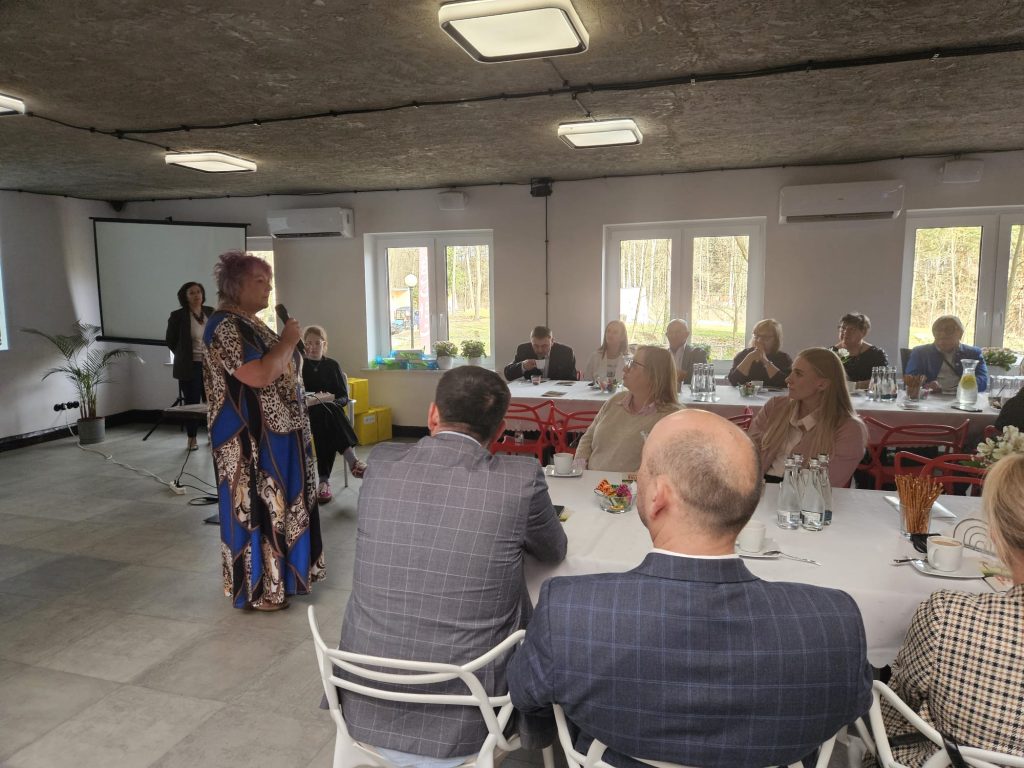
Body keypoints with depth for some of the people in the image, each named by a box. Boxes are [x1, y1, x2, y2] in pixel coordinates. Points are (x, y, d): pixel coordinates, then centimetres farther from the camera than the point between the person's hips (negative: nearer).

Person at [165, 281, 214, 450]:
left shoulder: (211, 312, 6)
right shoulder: (178, 316, -5)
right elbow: (171, 341, 4)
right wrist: (185, 356, 9)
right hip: (190, 367, -3)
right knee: (192, 402, 2)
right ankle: (192, 438, 13)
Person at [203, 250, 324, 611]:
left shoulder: (251, 323, 13)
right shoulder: (226, 326, -18)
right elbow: (259, 375, -29)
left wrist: (287, 346, 7)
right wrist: (288, 341, -18)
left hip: (274, 433, 10)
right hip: (251, 438, -10)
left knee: (274, 502, 18)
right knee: (255, 506, 1)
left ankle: (274, 575, 32)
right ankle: (256, 589, 15)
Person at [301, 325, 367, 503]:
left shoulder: (332, 365, 13)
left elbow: (344, 397, 8)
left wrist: (332, 400, -14)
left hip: (331, 411, 1)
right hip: (306, 413, -1)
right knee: (325, 410, -35)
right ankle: (352, 460, -44)